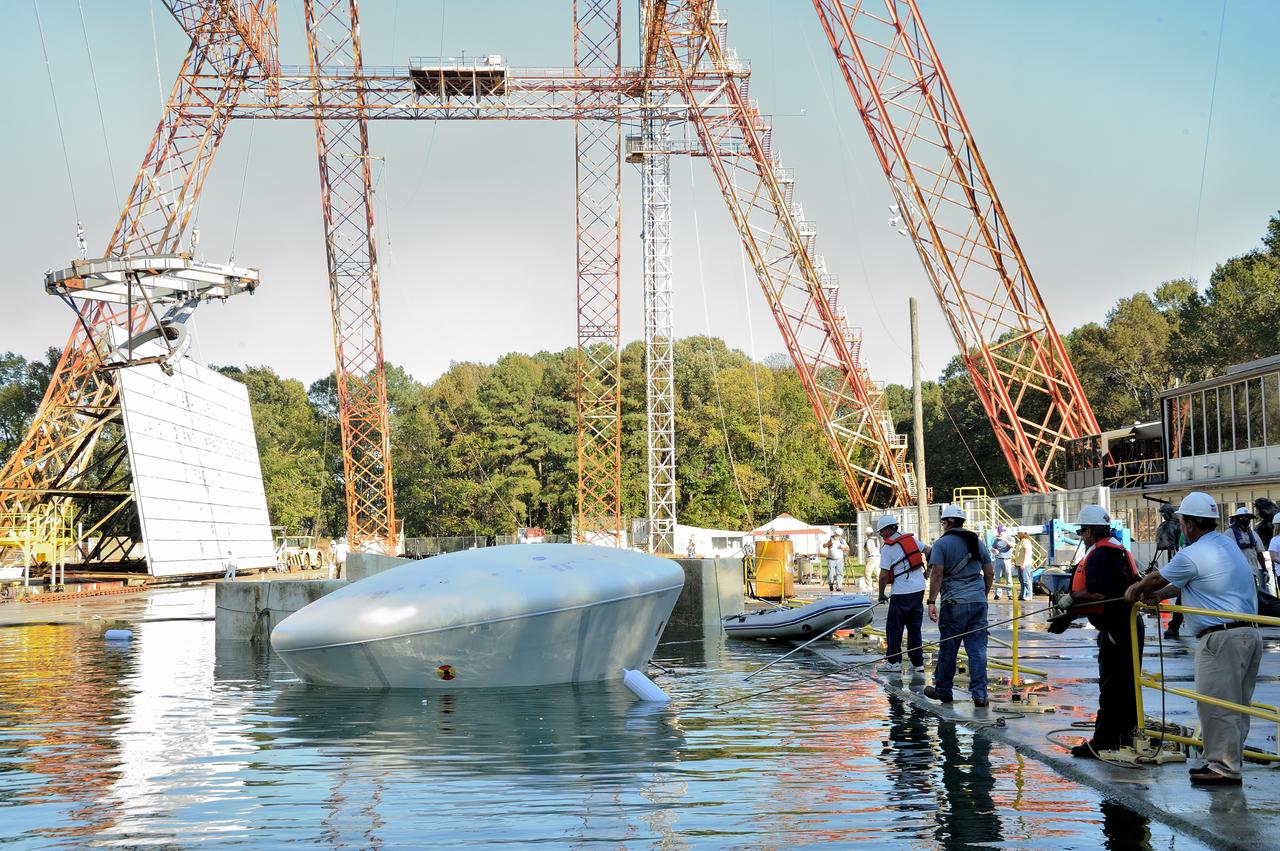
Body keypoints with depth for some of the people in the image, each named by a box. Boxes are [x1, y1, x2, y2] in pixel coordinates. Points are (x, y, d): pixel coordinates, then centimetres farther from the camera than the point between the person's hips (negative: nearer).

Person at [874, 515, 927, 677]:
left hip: (902, 593, -6)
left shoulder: (887, 548, -9)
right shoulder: (912, 539, 8)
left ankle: (894, 662, 9)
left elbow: (884, 575, -10)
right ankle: (918, 664, 11)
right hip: (919, 589, 6)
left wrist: (881, 594, 3)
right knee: (915, 628, 12)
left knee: (894, 627, 6)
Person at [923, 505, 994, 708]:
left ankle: (942, 690, 17)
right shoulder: (978, 542, 14)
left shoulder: (942, 543, -3)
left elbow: (937, 574, -11)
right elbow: (989, 573, 16)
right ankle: (979, 694, -1)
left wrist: (931, 601, -9)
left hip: (954, 603, -5)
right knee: (978, 649, 3)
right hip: (978, 602, 5)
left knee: (948, 649, 6)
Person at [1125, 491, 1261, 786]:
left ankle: (1224, 768, 0)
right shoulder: (1228, 544, 15)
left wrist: (1134, 591, 20)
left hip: (1222, 639, -10)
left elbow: (1156, 579, 2)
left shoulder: (1192, 556, -14)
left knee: (1215, 704, -3)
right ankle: (1229, 761, 21)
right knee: (1237, 704, 14)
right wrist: (1158, 595, 23)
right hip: (1249, 634, 10)